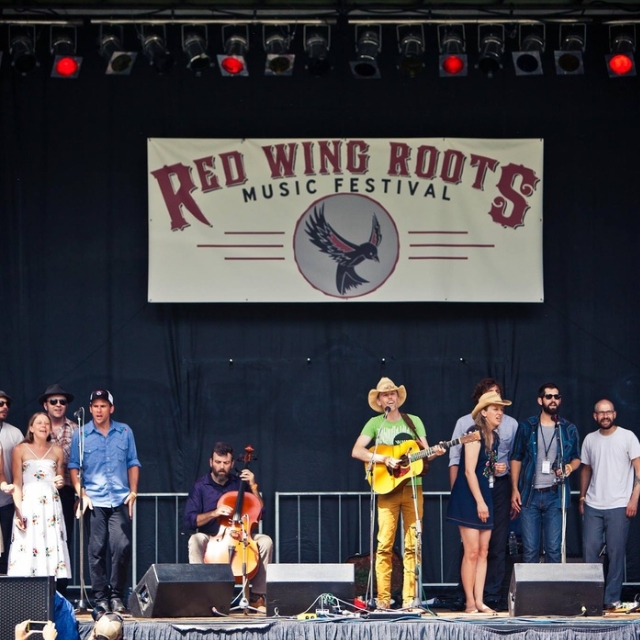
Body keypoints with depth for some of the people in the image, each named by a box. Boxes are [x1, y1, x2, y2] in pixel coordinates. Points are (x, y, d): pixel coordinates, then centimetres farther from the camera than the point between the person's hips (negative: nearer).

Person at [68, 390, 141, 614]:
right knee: (96, 550, -1)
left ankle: (116, 595, 3)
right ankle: (100, 597, 5)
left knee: (122, 546, -9)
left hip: (120, 500, 1)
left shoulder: (125, 432, 9)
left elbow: (133, 463, 13)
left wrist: (133, 492, 4)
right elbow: (74, 467, 6)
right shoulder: (80, 434, 5)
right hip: (94, 501, -1)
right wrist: (81, 493, -5)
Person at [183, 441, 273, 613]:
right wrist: (214, 513, -21)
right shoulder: (200, 487, 0)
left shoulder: (240, 483, 6)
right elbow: (189, 521, -7)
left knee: (265, 541, -25)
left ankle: (258, 596, -20)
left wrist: (253, 487, -7)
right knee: (195, 540, -34)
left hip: (240, 538, 2)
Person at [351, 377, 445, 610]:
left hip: (412, 487, 1)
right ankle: (383, 598, -7)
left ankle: (409, 598, -1)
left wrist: (434, 452, -15)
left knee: (412, 544, -3)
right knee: (385, 544, -8)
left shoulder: (414, 421, 12)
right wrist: (384, 459, -14)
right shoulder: (375, 423, 8)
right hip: (387, 487, -1)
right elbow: (357, 451, -2)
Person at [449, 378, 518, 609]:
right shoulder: (465, 423, 7)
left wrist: (515, 494, 4)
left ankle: (492, 595, 2)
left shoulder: (510, 424, 11)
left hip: (500, 486, 1)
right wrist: (455, 492, -5)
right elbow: (455, 459, 4)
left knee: (497, 545, -1)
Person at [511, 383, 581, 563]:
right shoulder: (526, 427, 5)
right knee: (530, 549, 0)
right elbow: (516, 459, 8)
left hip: (555, 495, 0)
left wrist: (570, 467, -9)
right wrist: (514, 489, 0)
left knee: (554, 549, -1)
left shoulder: (569, 429, 7)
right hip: (530, 494, 0)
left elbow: (576, 458, 15)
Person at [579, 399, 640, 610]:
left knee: (616, 553, -1)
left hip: (618, 506, -4)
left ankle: (612, 599, 4)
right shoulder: (590, 439, 10)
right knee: (589, 550, 2)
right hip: (593, 506, 4)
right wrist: (582, 498, 14)